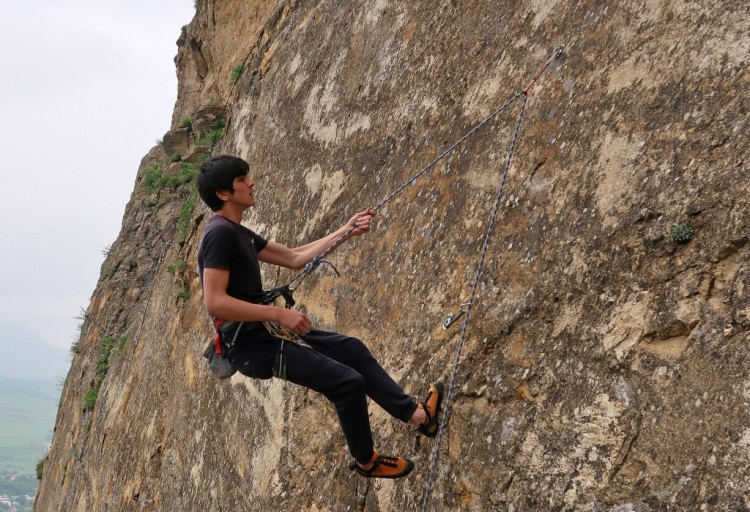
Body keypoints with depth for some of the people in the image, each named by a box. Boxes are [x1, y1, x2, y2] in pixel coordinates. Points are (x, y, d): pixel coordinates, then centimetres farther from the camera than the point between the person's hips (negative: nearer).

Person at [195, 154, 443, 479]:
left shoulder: (239, 233, 13)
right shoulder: (219, 233, -18)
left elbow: (295, 258, 16)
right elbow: (214, 303, -27)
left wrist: (346, 232, 10)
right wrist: (279, 314, -25)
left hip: (266, 331, 11)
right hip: (253, 345, -11)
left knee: (351, 348, 16)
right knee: (348, 381, -10)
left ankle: (417, 414, 21)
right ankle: (366, 461, 14)